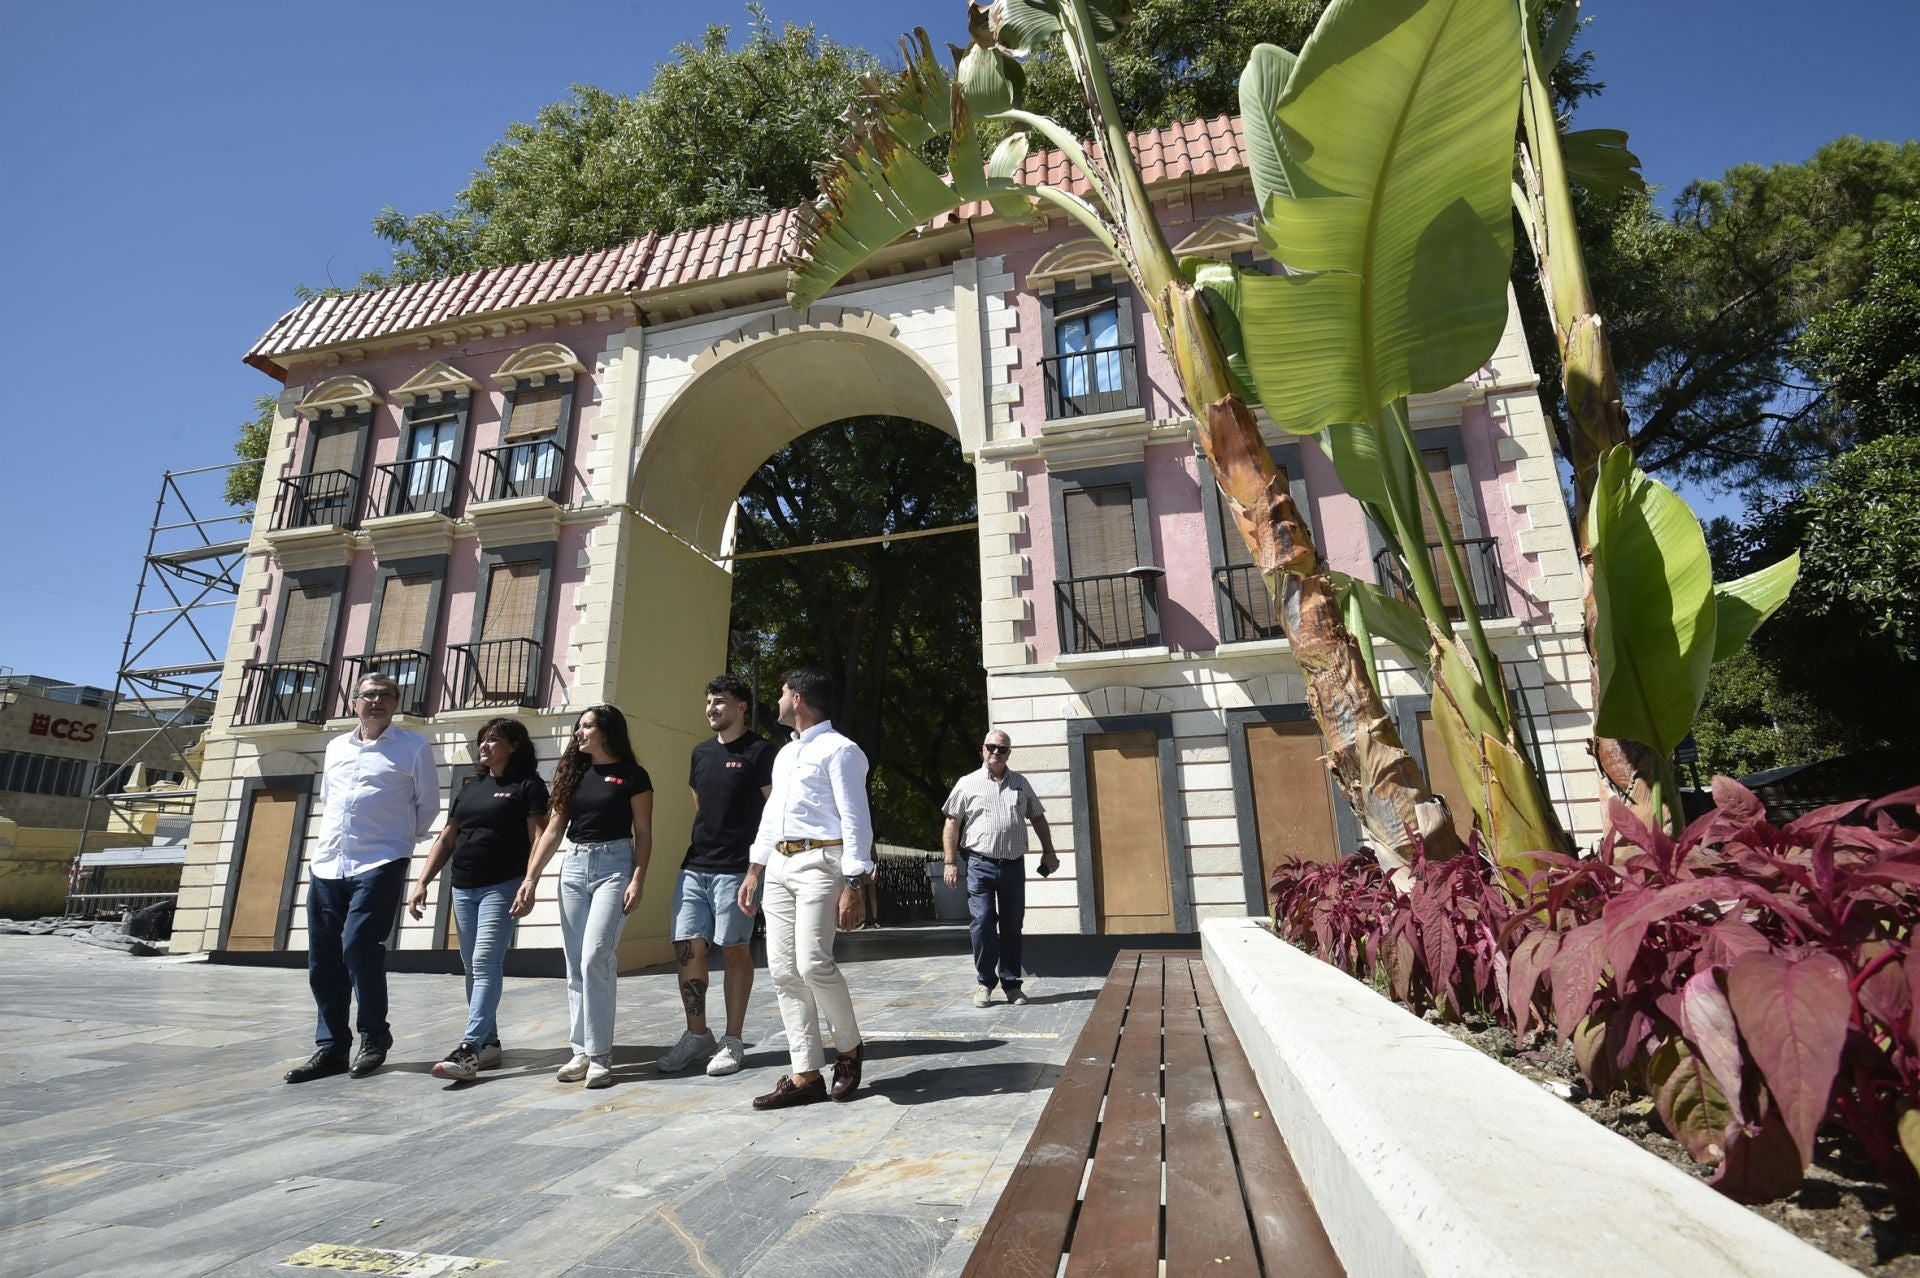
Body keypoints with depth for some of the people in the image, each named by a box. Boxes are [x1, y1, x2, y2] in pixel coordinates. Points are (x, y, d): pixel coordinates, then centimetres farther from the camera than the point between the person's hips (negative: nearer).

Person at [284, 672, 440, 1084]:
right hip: (327, 865, 6)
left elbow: (428, 806, 3)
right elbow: (326, 799, 26)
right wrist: (335, 838, 17)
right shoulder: (336, 747, 15)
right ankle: (330, 1047, 19)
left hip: (379, 865, -6)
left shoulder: (414, 748, -1)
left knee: (358, 945, -15)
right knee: (323, 958, 7)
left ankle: (374, 1036, 4)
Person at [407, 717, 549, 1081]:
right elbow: (446, 839, 18)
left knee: (485, 965, -13)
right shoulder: (470, 787, 17)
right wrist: (422, 882, 10)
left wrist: (529, 883, -22)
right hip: (462, 888, 7)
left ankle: (468, 1049, -15)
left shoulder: (528, 785, -3)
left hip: (502, 887, -7)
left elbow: (538, 837, -11)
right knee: (473, 968, 10)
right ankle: (489, 1042, 19)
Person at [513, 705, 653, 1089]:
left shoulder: (631, 775, -3)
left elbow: (643, 834, -4)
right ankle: (582, 1052, 16)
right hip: (574, 866, 6)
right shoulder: (574, 773, 13)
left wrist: (637, 880, -13)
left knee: (595, 958, -14)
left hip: (613, 866, -6)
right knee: (576, 966, 7)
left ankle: (599, 1054, -4)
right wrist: (530, 878, 7)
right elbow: (553, 830, 13)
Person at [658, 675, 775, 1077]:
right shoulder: (701, 752, 14)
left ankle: (733, 1041, 14)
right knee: (688, 948, 6)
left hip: (735, 869, -6)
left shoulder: (758, 752, -5)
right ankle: (697, 1035, 21)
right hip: (694, 867, 6)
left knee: (735, 951, 2)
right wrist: (698, 847, 16)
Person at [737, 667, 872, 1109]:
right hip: (778, 866, 9)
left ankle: (849, 1047, 9)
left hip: (820, 863, -8)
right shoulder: (784, 754, 21)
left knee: (813, 963, -17)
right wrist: (753, 871, 19)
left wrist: (854, 886, -19)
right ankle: (805, 1076, 11)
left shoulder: (838, 750, -6)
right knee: (783, 971, 4)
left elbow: (855, 820, -12)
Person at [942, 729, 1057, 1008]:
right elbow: (951, 824, 0)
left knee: (1012, 926, 9)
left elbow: (1038, 817, 19)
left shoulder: (1020, 783, 11)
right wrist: (950, 862, -6)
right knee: (982, 924, -5)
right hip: (980, 866, -3)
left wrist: (1048, 852, 14)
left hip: (1014, 866, 3)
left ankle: (1011, 984, 19)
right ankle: (984, 983, 10)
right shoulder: (967, 784, 1)